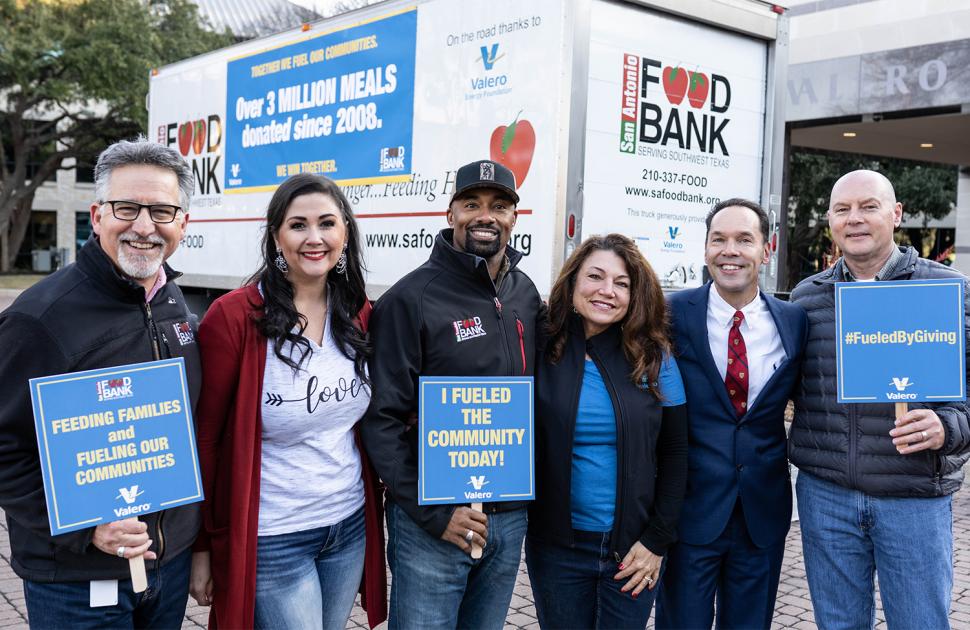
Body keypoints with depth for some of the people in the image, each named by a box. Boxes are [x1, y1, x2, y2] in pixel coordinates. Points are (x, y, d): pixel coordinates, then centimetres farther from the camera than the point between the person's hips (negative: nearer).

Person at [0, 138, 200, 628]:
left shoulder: (175, 304, 5)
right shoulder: (41, 316, -17)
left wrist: (195, 537, 13)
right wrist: (84, 528, -22)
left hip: (172, 560, 6)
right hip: (76, 576, -6)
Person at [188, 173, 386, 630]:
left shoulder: (360, 314, 1)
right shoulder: (234, 317, -15)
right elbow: (203, 437, -10)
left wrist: (373, 509, 9)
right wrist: (201, 546, -7)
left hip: (351, 527, 6)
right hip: (271, 539, -5)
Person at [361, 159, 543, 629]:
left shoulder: (527, 295, 6)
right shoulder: (411, 299, -11)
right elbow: (382, 420, -14)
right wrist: (434, 514, -15)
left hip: (510, 519, 6)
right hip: (430, 524, -5)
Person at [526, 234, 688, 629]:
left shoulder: (654, 359, -2)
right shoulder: (542, 353, -4)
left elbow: (673, 453, 0)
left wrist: (657, 540, -4)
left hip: (633, 549, 0)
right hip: (556, 548, 0)